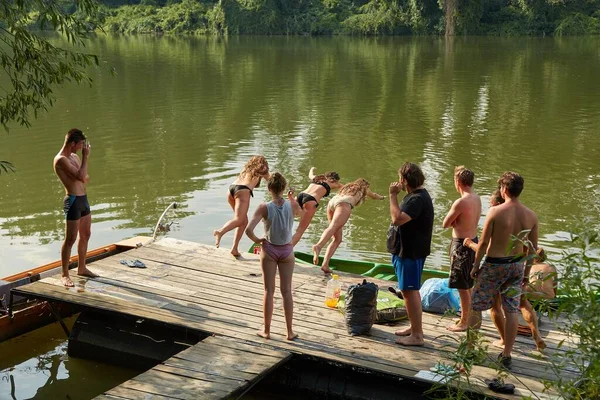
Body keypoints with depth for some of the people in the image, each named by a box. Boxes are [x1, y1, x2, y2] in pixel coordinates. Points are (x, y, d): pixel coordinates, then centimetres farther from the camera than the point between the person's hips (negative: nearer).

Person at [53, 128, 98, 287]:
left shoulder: (74, 157, 13)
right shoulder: (61, 160, -16)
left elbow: (85, 178, 22)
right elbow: (81, 177, -25)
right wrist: (85, 156, -17)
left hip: (83, 199, 9)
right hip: (73, 201, -9)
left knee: (85, 235, 17)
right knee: (70, 239, -4)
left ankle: (82, 268, 30)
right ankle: (65, 275, 4)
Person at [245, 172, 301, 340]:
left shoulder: (264, 208, -19)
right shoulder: (292, 205, -13)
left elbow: (248, 230, -26)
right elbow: (299, 211, 13)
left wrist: (257, 240, -9)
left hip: (269, 250, -1)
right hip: (287, 251, 1)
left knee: (269, 291, 10)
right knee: (286, 291, 11)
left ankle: (266, 330, 19)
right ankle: (290, 332, 16)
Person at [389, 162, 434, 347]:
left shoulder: (417, 199, -22)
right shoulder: (415, 195, 12)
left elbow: (397, 219, -33)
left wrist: (393, 195, -25)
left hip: (412, 252, -11)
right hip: (409, 249, 11)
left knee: (409, 291, -6)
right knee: (411, 290, 19)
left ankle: (417, 335, 0)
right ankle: (415, 327, 32)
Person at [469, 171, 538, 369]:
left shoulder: (495, 212, -16)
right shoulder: (531, 216, -3)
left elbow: (484, 242, -12)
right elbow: (533, 248, 4)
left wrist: (476, 265, 0)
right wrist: (527, 272, 15)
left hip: (494, 264, -4)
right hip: (517, 265, 4)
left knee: (476, 306, 10)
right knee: (511, 311, 10)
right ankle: (506, 355, 17)